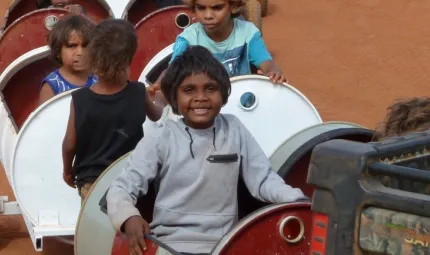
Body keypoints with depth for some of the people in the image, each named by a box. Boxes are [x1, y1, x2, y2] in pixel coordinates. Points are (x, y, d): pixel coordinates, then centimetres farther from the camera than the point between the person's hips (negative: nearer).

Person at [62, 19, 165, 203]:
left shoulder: (80, 99, -14)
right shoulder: (138, 93, -11)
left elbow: (70, 144, -5)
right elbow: (157, 115, 12)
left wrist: (67, 170, 14)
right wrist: (159, 98, 34)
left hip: (91, 182, 0)